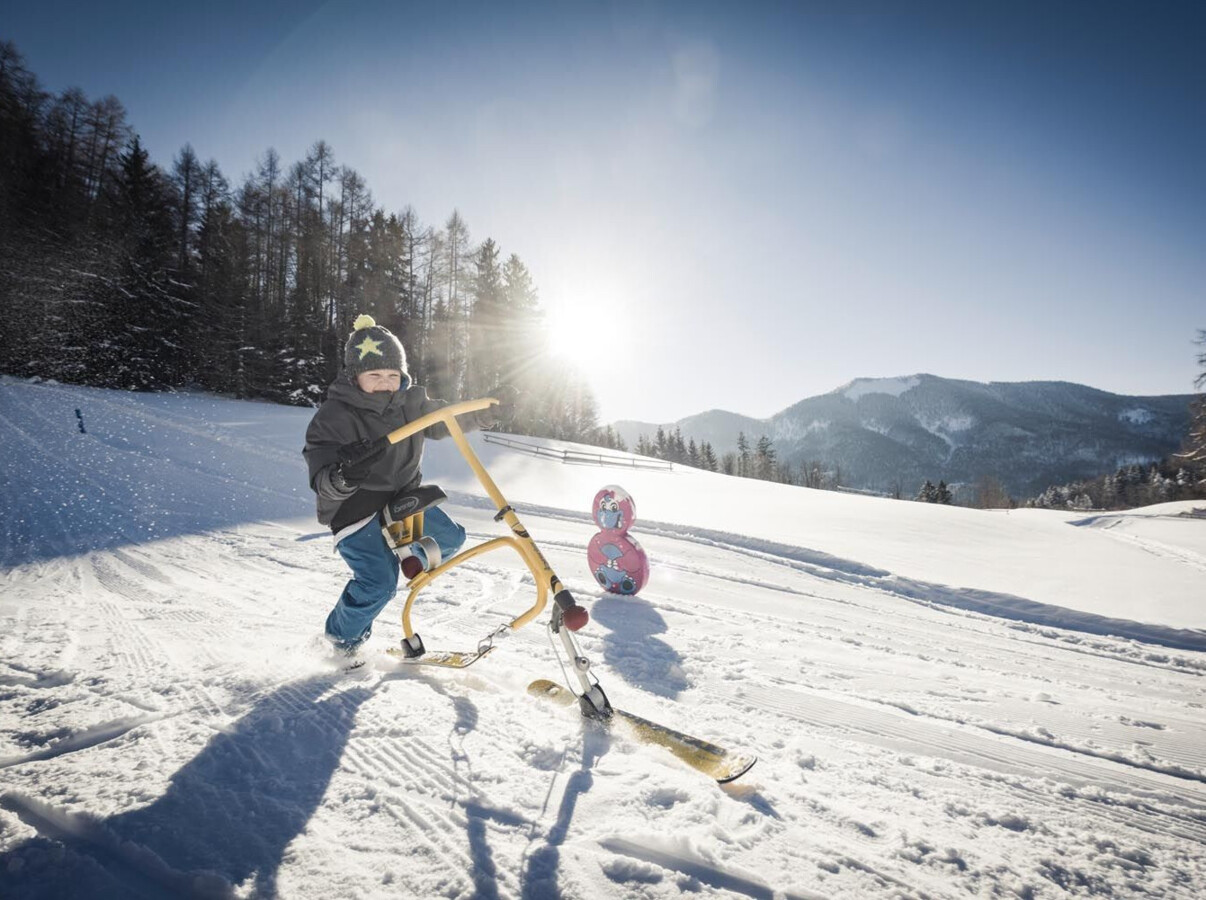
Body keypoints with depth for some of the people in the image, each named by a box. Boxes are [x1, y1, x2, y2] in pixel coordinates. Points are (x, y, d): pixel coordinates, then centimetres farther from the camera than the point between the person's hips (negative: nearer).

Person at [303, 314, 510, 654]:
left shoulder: (409, 401, -4)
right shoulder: (332, 417, -21)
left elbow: (444, 420, 13)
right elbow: (322, 483, -26)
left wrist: (490, 412, 2)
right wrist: (342, 477, -50)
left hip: (402, 498, 7)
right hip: (355, 508, -6)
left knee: (450, 538, 9)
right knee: (379, 584, -14)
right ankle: (342, 635, 15)